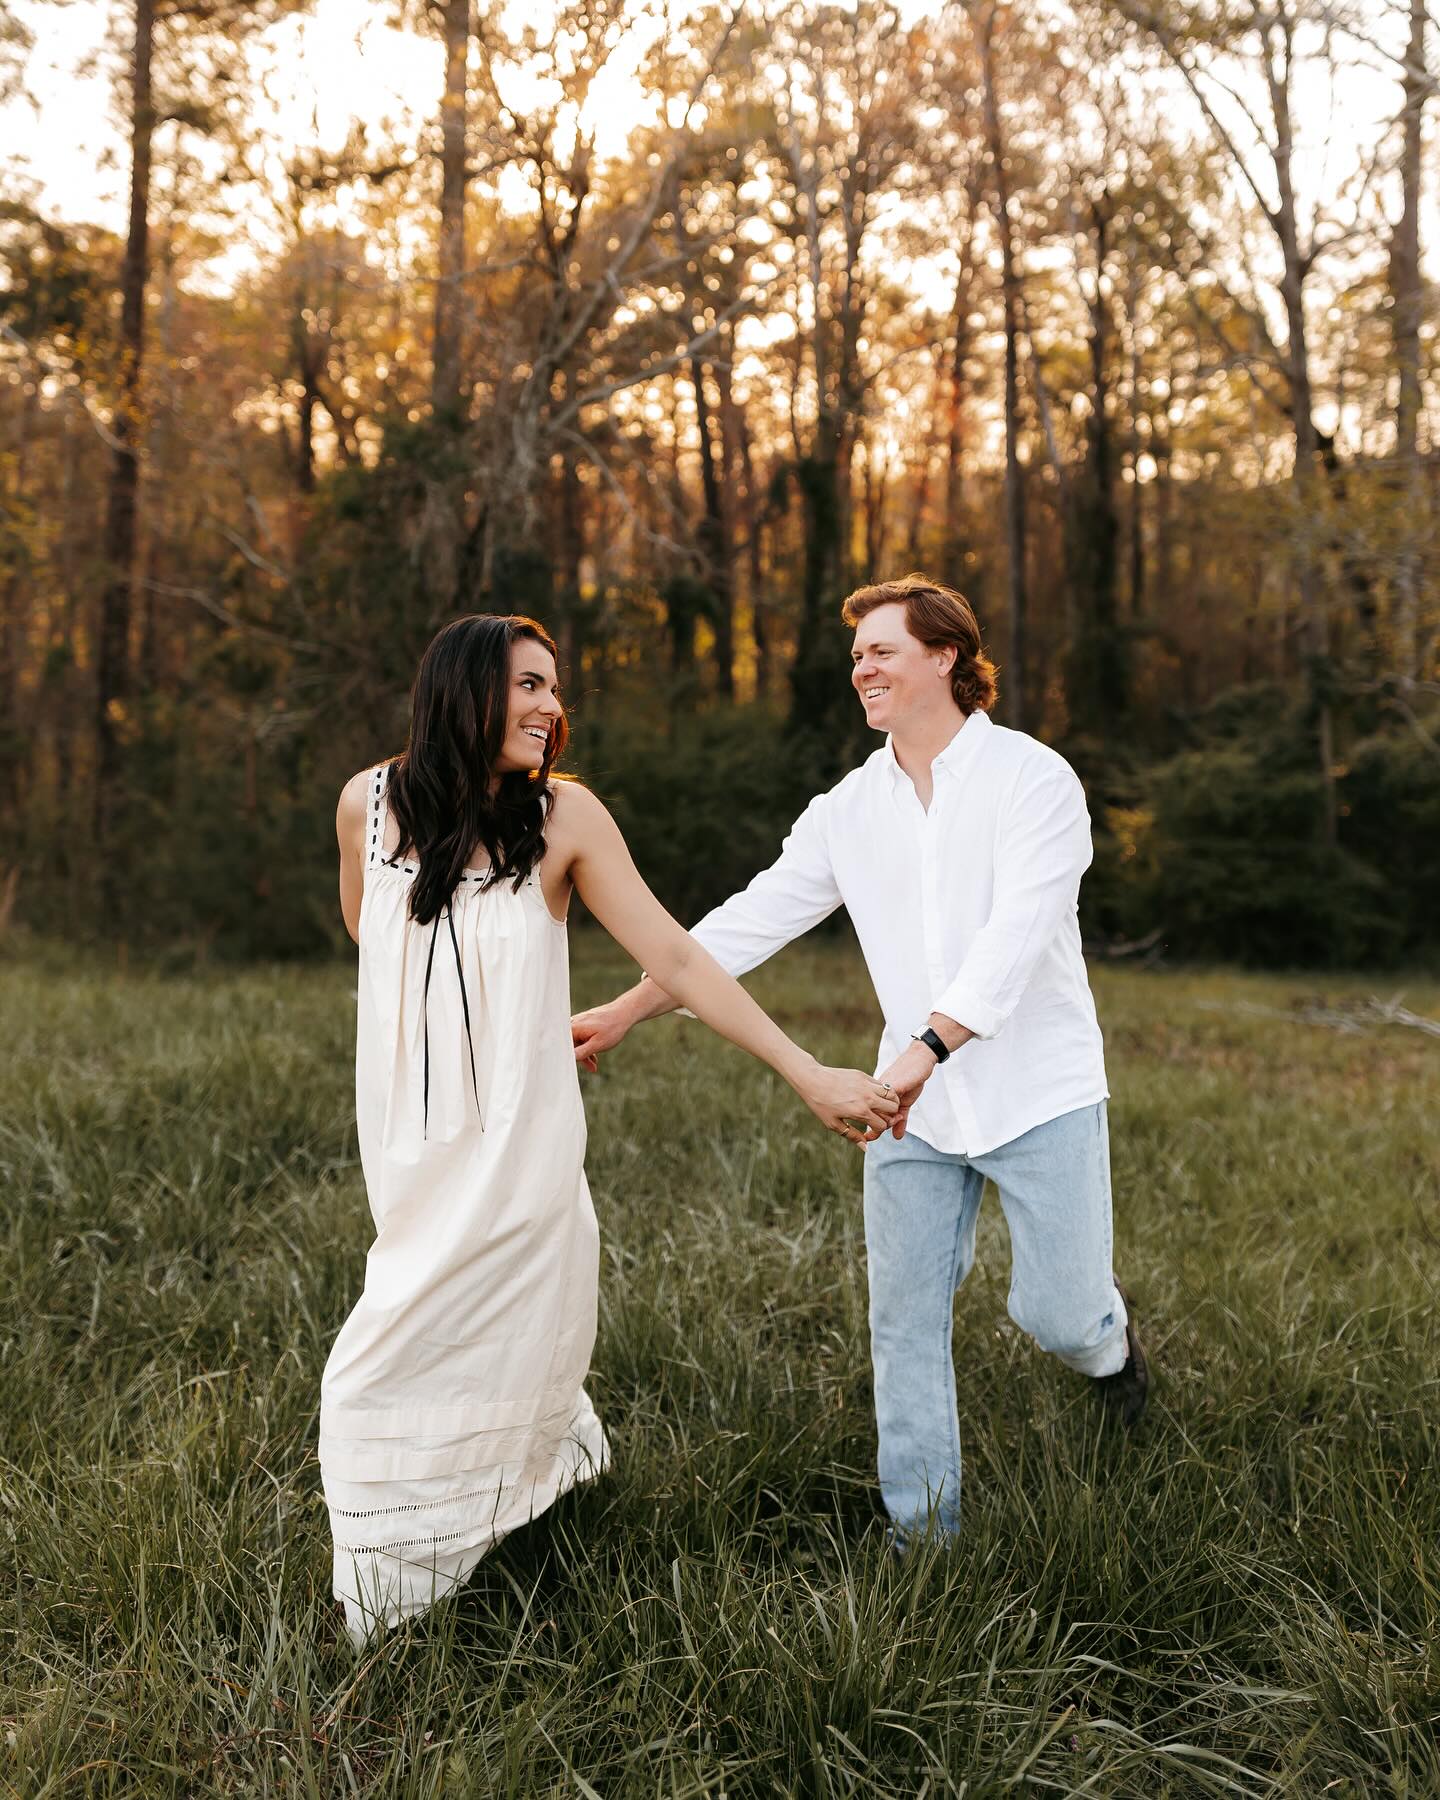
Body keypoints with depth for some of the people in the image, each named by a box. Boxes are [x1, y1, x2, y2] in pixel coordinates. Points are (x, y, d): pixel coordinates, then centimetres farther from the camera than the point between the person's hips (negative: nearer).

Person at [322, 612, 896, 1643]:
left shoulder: (563, 816, -8)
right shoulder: (371, 804, -3)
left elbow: (675, 957, -10)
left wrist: (809, 1075, -13)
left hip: (518, 1144, -3)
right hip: (408, 1143, 3)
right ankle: (568, 1446, 38)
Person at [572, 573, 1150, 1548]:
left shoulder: (1032, 778, -10)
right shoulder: (850, 808, 6)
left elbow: (1016, 934, -22)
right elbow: (753, 919, 4)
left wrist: (926, 1048, -34)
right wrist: (622, 1012, -3)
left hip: (1040, 1092, -4)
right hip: (915, 1102, 4)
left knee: (1058, 1315, 0)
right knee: (906, 1323, 3)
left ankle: (1111, 1337, 38)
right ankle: (924, 1536, 17)